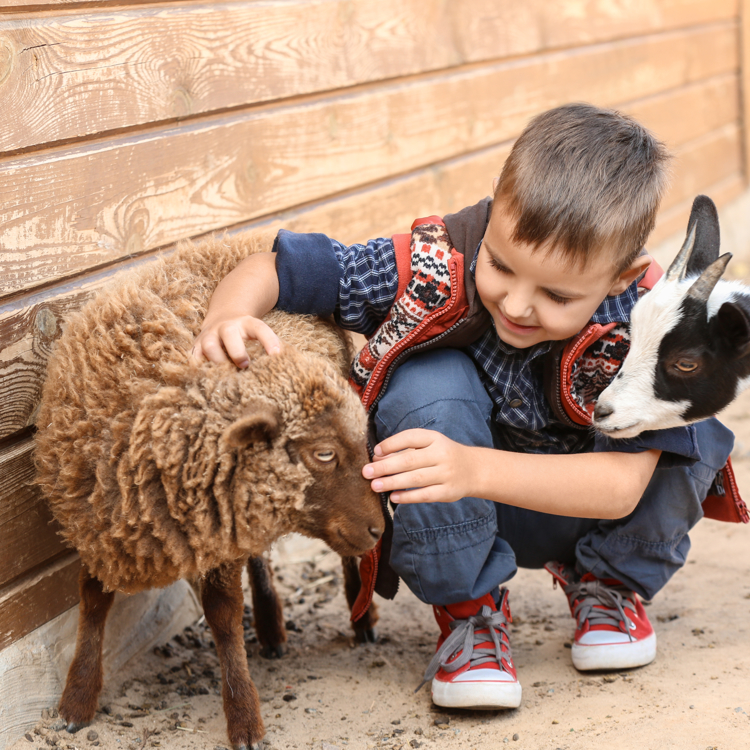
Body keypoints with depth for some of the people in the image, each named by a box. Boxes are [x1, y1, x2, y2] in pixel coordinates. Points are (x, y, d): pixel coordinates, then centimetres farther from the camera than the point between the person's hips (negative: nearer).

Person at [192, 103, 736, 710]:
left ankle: (608, 581, 5)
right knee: (426, 384, -32)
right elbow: (272, 269, -21)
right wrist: (229, 316, -45)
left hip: (582, 504, 1)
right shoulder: (435, 269, -28)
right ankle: (470, 609, -10)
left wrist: (474, 469, -51)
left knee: (691, 431, -28)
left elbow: (621, 486, -36)